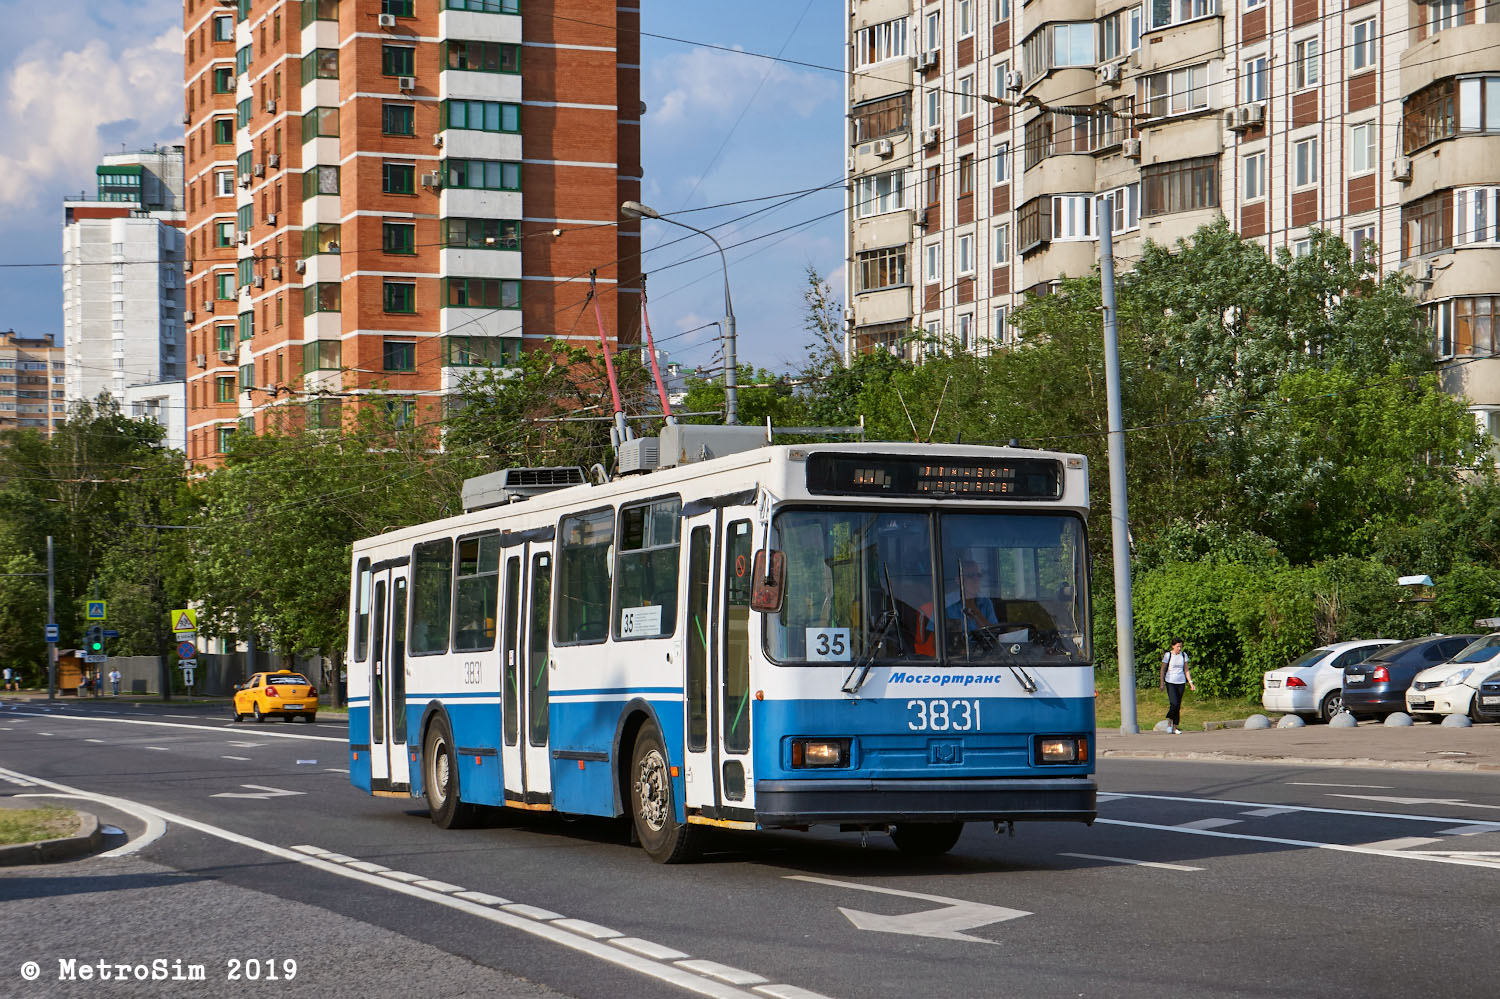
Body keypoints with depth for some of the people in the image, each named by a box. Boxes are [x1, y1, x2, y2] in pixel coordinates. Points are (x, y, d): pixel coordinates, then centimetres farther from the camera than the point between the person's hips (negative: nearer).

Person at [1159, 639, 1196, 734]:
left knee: (1178, 707, 3)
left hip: (1181, 682, 4)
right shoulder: (1168, 655, -5)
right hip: (1170, 682, -4)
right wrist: (1161, 683, -3)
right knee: (1174, 704, -17)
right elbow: (1163, 669, 0)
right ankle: (1169, 722, 5)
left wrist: (1191, 683, 3)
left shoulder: (1183, 655, 6)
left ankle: (1175, 728, 8)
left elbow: (1186, 670, 10)